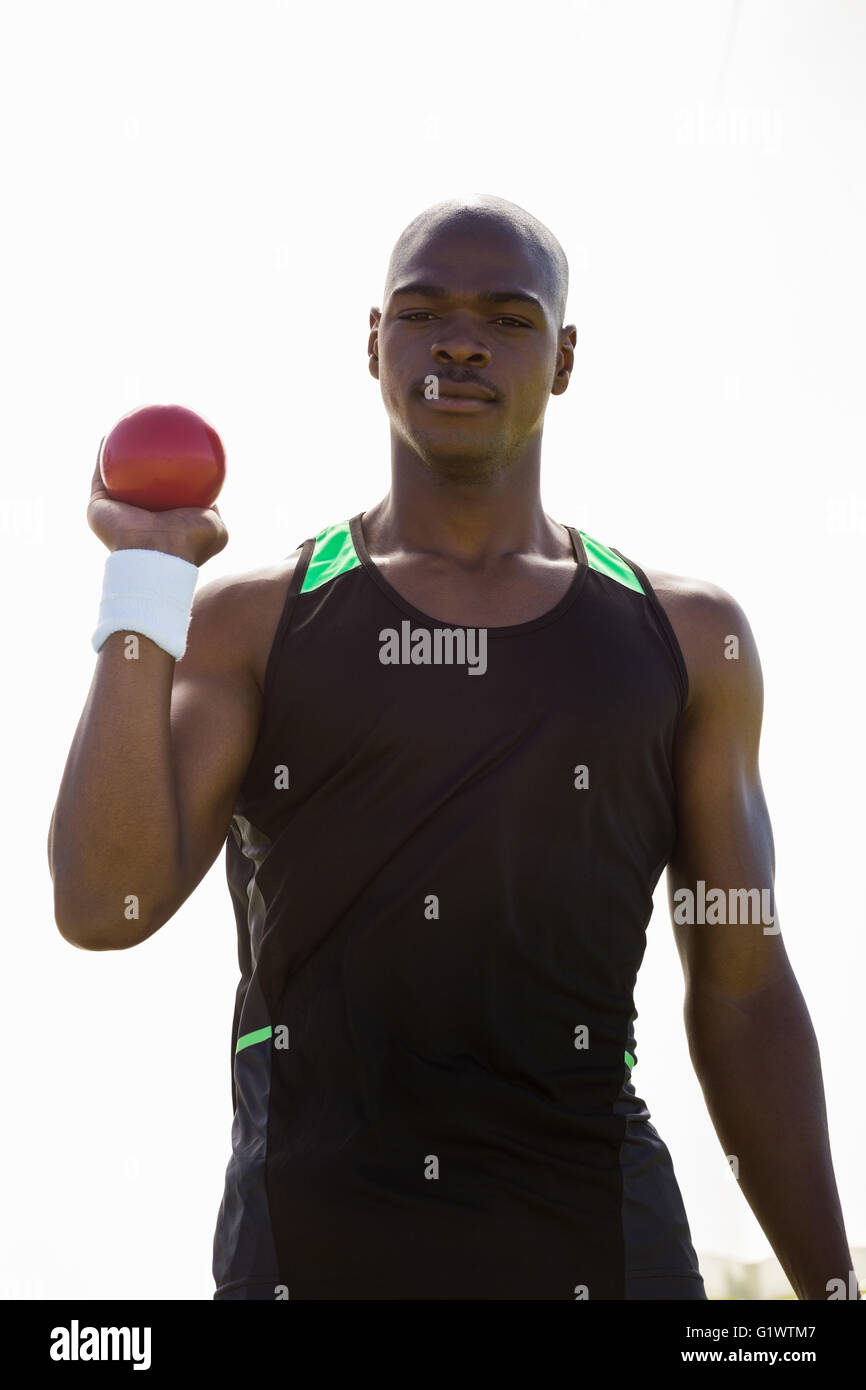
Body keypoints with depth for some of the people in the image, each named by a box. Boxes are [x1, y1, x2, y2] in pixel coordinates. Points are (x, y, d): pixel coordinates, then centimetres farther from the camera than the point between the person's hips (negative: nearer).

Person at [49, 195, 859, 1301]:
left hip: (601, 1245, 1)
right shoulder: (250, 623, 7)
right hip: (307, 1244, -1)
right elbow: (103, 906, -6)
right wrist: (146, 576, -6)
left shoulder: (687, 637, 11)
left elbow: (743, 994, 12)